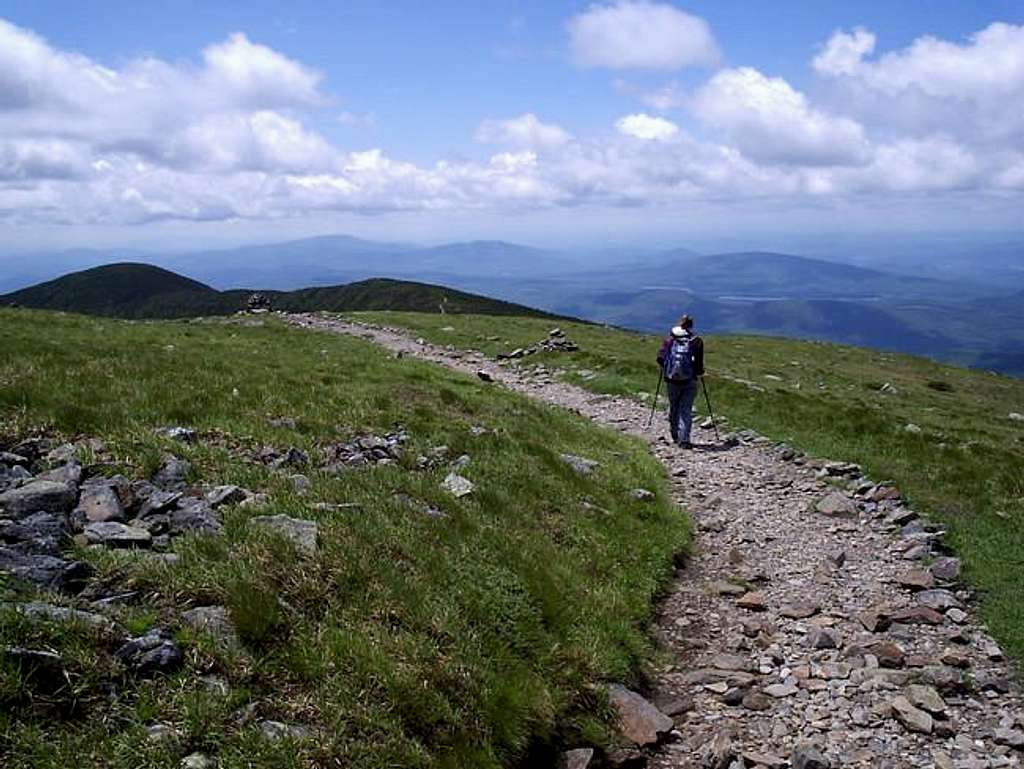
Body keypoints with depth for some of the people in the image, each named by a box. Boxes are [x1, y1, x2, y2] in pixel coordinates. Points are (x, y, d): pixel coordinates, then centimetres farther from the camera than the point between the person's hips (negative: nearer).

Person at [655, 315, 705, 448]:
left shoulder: (669, 339, 3)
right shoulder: (697, 341, 1)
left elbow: (660, 357, -5)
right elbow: (699, 362, -4)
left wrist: (666, 369, 13)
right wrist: (699, 372, 15)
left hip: (672, 380, 1)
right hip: (690, 380, -1)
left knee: (673, 407, 17)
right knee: (686, 410, 1)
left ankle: (675, 436, 25)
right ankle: (684, 439, -11)